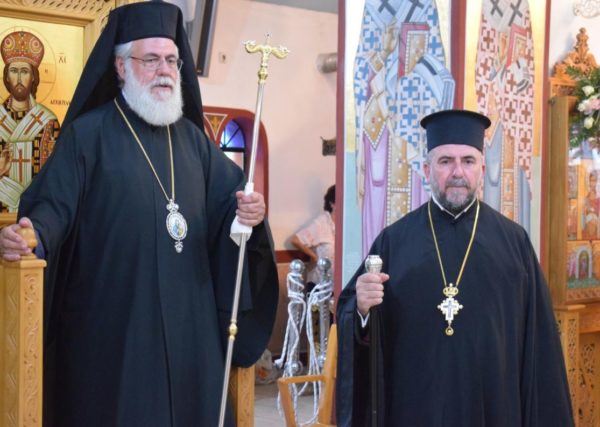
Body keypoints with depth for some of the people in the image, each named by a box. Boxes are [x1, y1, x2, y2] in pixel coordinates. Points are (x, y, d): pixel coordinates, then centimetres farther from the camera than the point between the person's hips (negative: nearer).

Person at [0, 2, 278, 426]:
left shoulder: (191, 137, 14)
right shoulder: (88, 133, -1)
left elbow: (226, 200, 12)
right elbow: (56, 204, -10)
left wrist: (249, 210, -11)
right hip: (112, 318, -5)